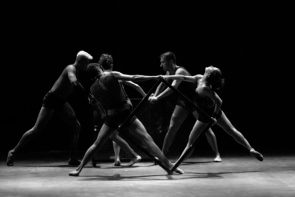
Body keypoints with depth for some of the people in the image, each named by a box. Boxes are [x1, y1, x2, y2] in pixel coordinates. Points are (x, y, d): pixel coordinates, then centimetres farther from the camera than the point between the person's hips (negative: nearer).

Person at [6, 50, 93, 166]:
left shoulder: (79, 72, 5)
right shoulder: (71, 69, -21)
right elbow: (74, 82, -40)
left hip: (61, 102, 8)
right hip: (51, 100, -8)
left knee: (76, 127, -1)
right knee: (37, 129, -7)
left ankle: (73, 159, 3)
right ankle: (13, 152, 7)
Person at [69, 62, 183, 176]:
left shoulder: (93, 89, 5)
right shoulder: (112, 75, -6)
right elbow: (134, 78, -12)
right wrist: (156, 77, -11)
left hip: (111, 117, 3)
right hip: (127, 114, -3)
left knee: (96, 144, 16)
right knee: (147, 140, -4)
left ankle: (78, 169, 14)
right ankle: (168, 166, -9)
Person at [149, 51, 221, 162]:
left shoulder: (180, 71, -25)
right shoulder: (169, 72, 0)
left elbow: (173, 88, -38)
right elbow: (162, 85, 13)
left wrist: (157, 98, -40)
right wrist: (154, 96, -5)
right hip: (183, 102, 7)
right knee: (171, 128, -2)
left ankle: (217, 154, 8)